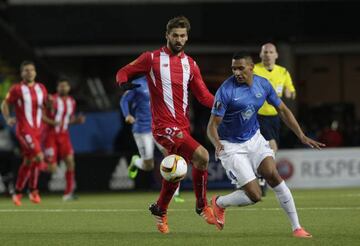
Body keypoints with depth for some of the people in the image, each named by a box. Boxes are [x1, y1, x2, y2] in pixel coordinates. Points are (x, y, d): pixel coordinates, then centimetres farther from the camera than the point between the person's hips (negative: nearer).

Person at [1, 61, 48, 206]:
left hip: (37, 130, 6)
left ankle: (17, 193, 21)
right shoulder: (17, 89, -3)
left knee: (28, 161, 10)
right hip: (24, 130, -6)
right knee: (38, 156, -20)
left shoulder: (41, 88, 11)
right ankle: (33, 191, -6)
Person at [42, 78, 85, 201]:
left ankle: (68, 192, -5)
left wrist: (77, 120, 0)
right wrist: (52, 122, -27)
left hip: (64, 135, 5)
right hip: (50, 135, -5)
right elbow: (41, 115, -11)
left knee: (70, 161, -12)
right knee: (52, 168, -10)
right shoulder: (52, 99, -10)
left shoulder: (72, 102, 8)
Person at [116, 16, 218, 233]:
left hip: (183, 127, 6)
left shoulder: (190, 64, 12)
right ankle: (202, 206, -7)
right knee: (201, 156, -22)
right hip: (164, 126, -6)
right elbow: (123, 72, 6)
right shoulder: (152, 58, 0)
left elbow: (204, 96, 11)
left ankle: (160, 210, 36)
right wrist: (124, 82, -18)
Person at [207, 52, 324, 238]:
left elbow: (282, 110, 7)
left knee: (273, 176, -17)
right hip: (231, 146, -5)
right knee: (254, 195, -12)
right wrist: (217, 143, -40)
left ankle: (296, 227, -9)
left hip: (254, 139, 5)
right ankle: (219, 203, 18)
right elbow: (212, 125, -19)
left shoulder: (263, 85, -6)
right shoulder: (226, 91, -22)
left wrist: (302, 136, 0)